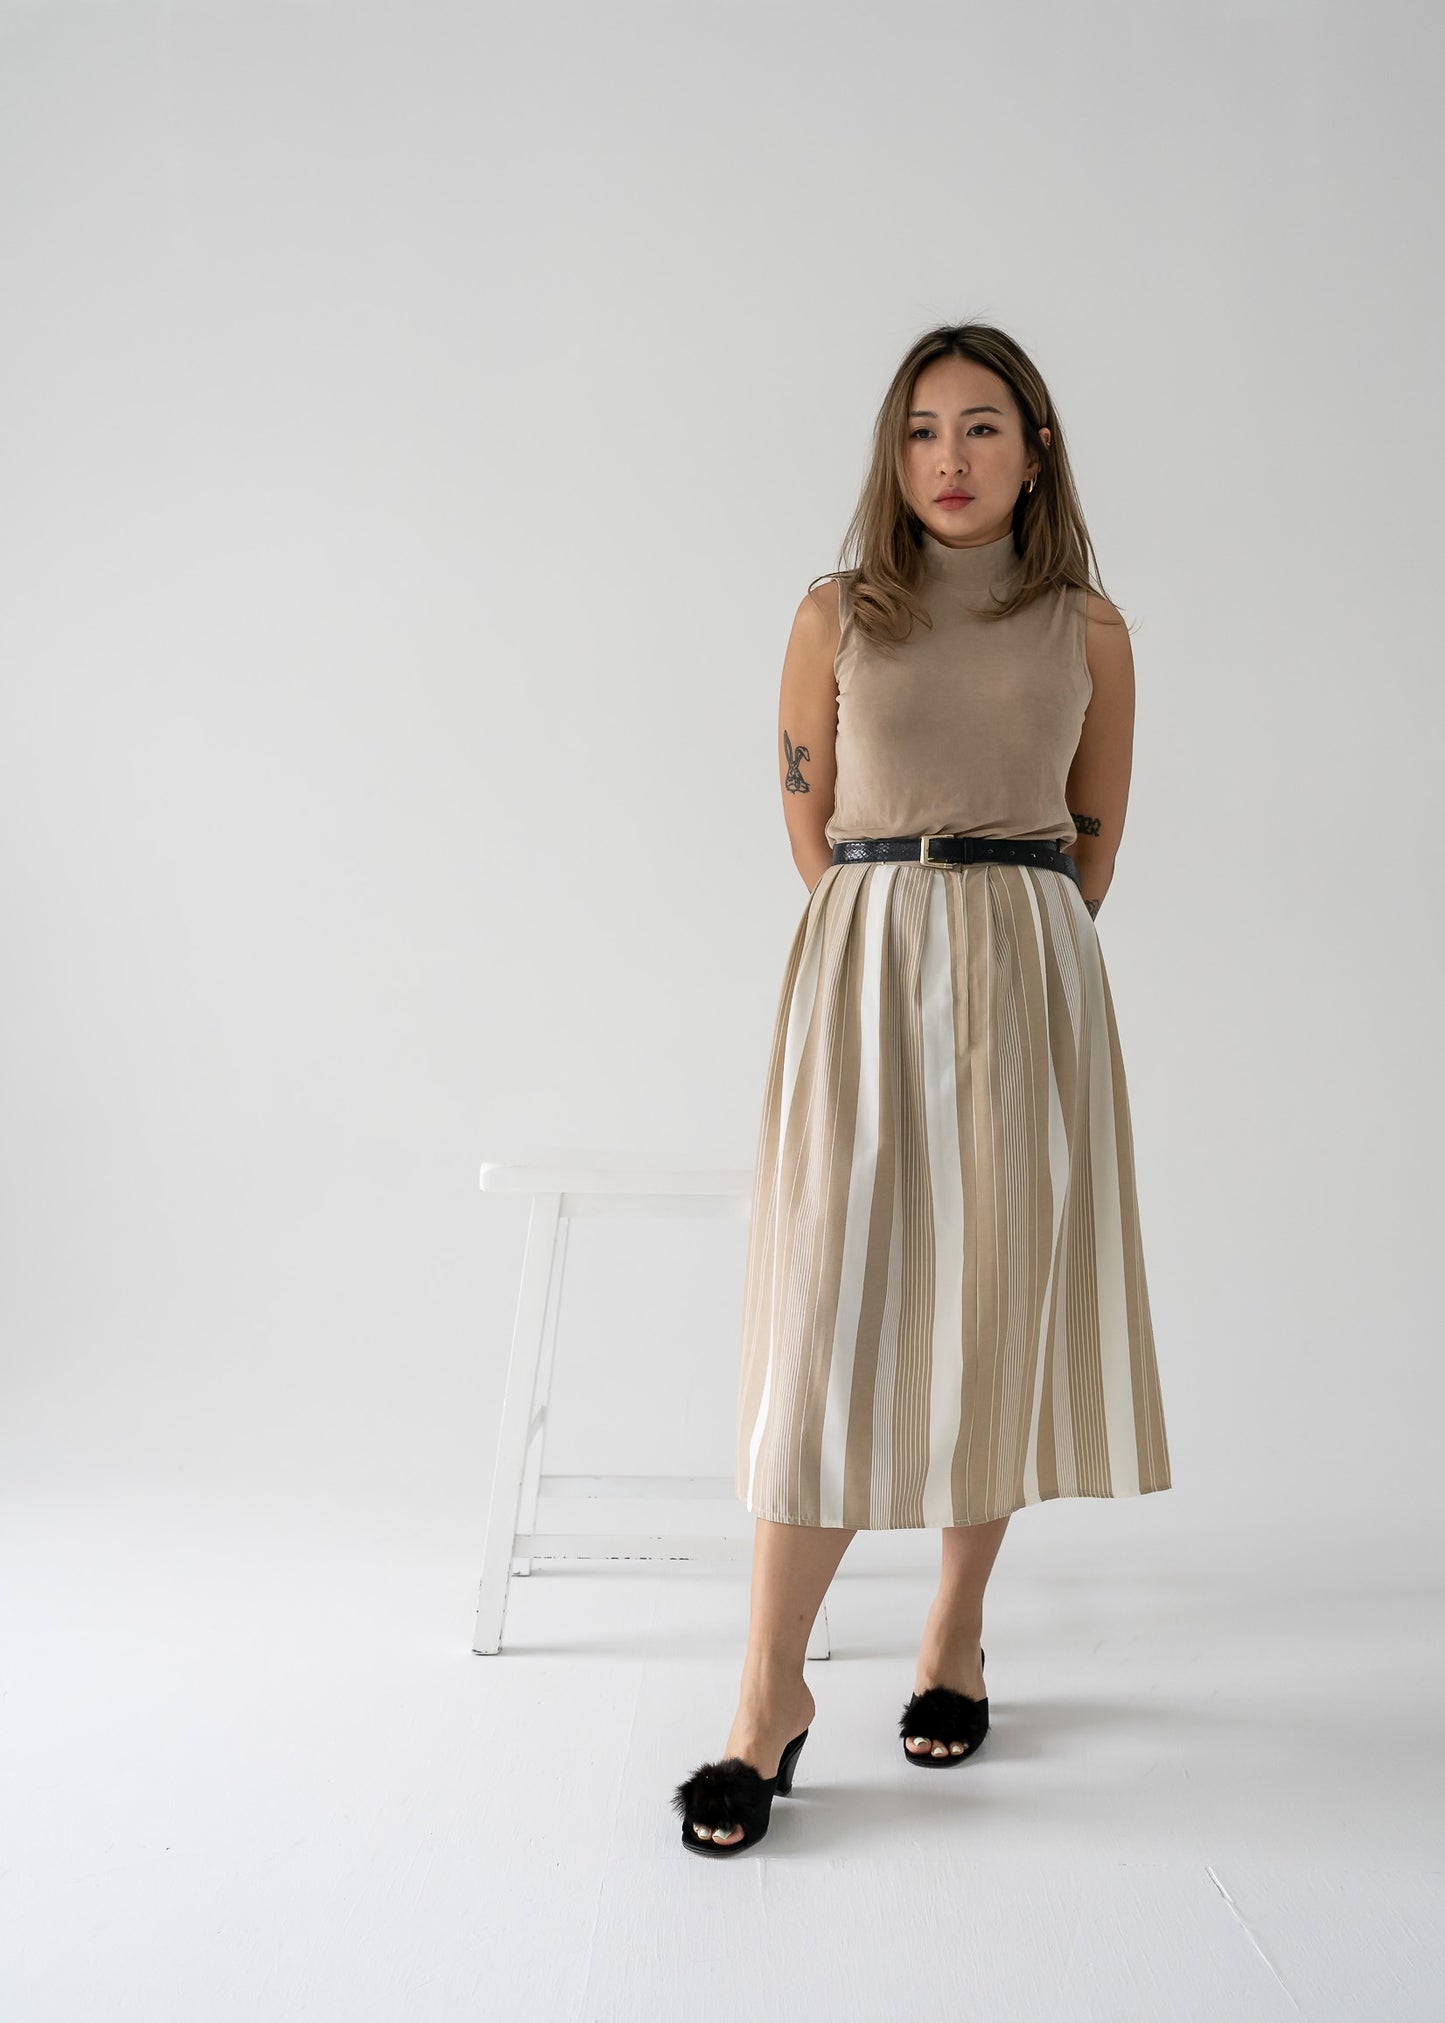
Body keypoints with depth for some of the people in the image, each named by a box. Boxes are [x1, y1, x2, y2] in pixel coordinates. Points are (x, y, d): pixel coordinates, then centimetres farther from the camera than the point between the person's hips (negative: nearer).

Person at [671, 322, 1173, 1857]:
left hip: (1030, 983, 1)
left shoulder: (1089, 630, 8)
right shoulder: (838, 618, 7)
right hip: (864, 974, -1)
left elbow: (1094, 834, 15)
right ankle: (772, 1689, -2)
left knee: (997, 1309, 5)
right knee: (830, 1313, -7)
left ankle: (958, 1634, 22)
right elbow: (810, 818, 13)